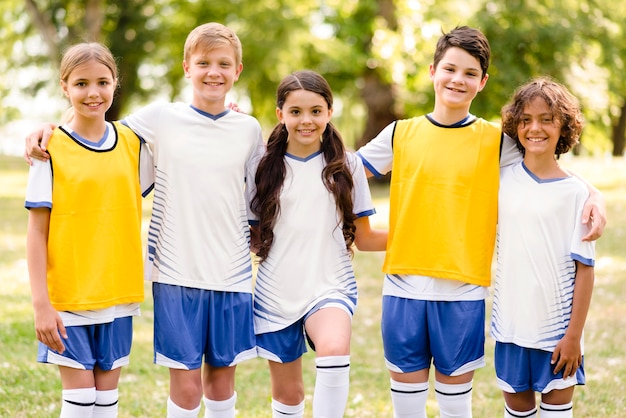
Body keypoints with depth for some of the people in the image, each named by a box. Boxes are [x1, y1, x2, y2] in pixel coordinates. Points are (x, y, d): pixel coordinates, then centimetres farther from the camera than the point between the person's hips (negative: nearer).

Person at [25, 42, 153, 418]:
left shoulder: (133, 142, 4)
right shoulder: (52, 150, -7)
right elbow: (37, 232, -8)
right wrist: (41, 304, -13)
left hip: (118, 293, 3)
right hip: (68, 297, -3)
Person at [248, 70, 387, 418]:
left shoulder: (347, 166, 3)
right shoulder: (267, 169, 4)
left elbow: (362, 237, 5)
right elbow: (254, 236, 8)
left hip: (330, 286, -2)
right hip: (276, 293, 2)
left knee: (334, 349, -32)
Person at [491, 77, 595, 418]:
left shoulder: (575, 192, -6)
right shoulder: (503, 179, 3)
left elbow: (584, 269, -7)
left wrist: (574, 335, -9)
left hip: (556, 327, -3)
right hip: (511, 325, 3)